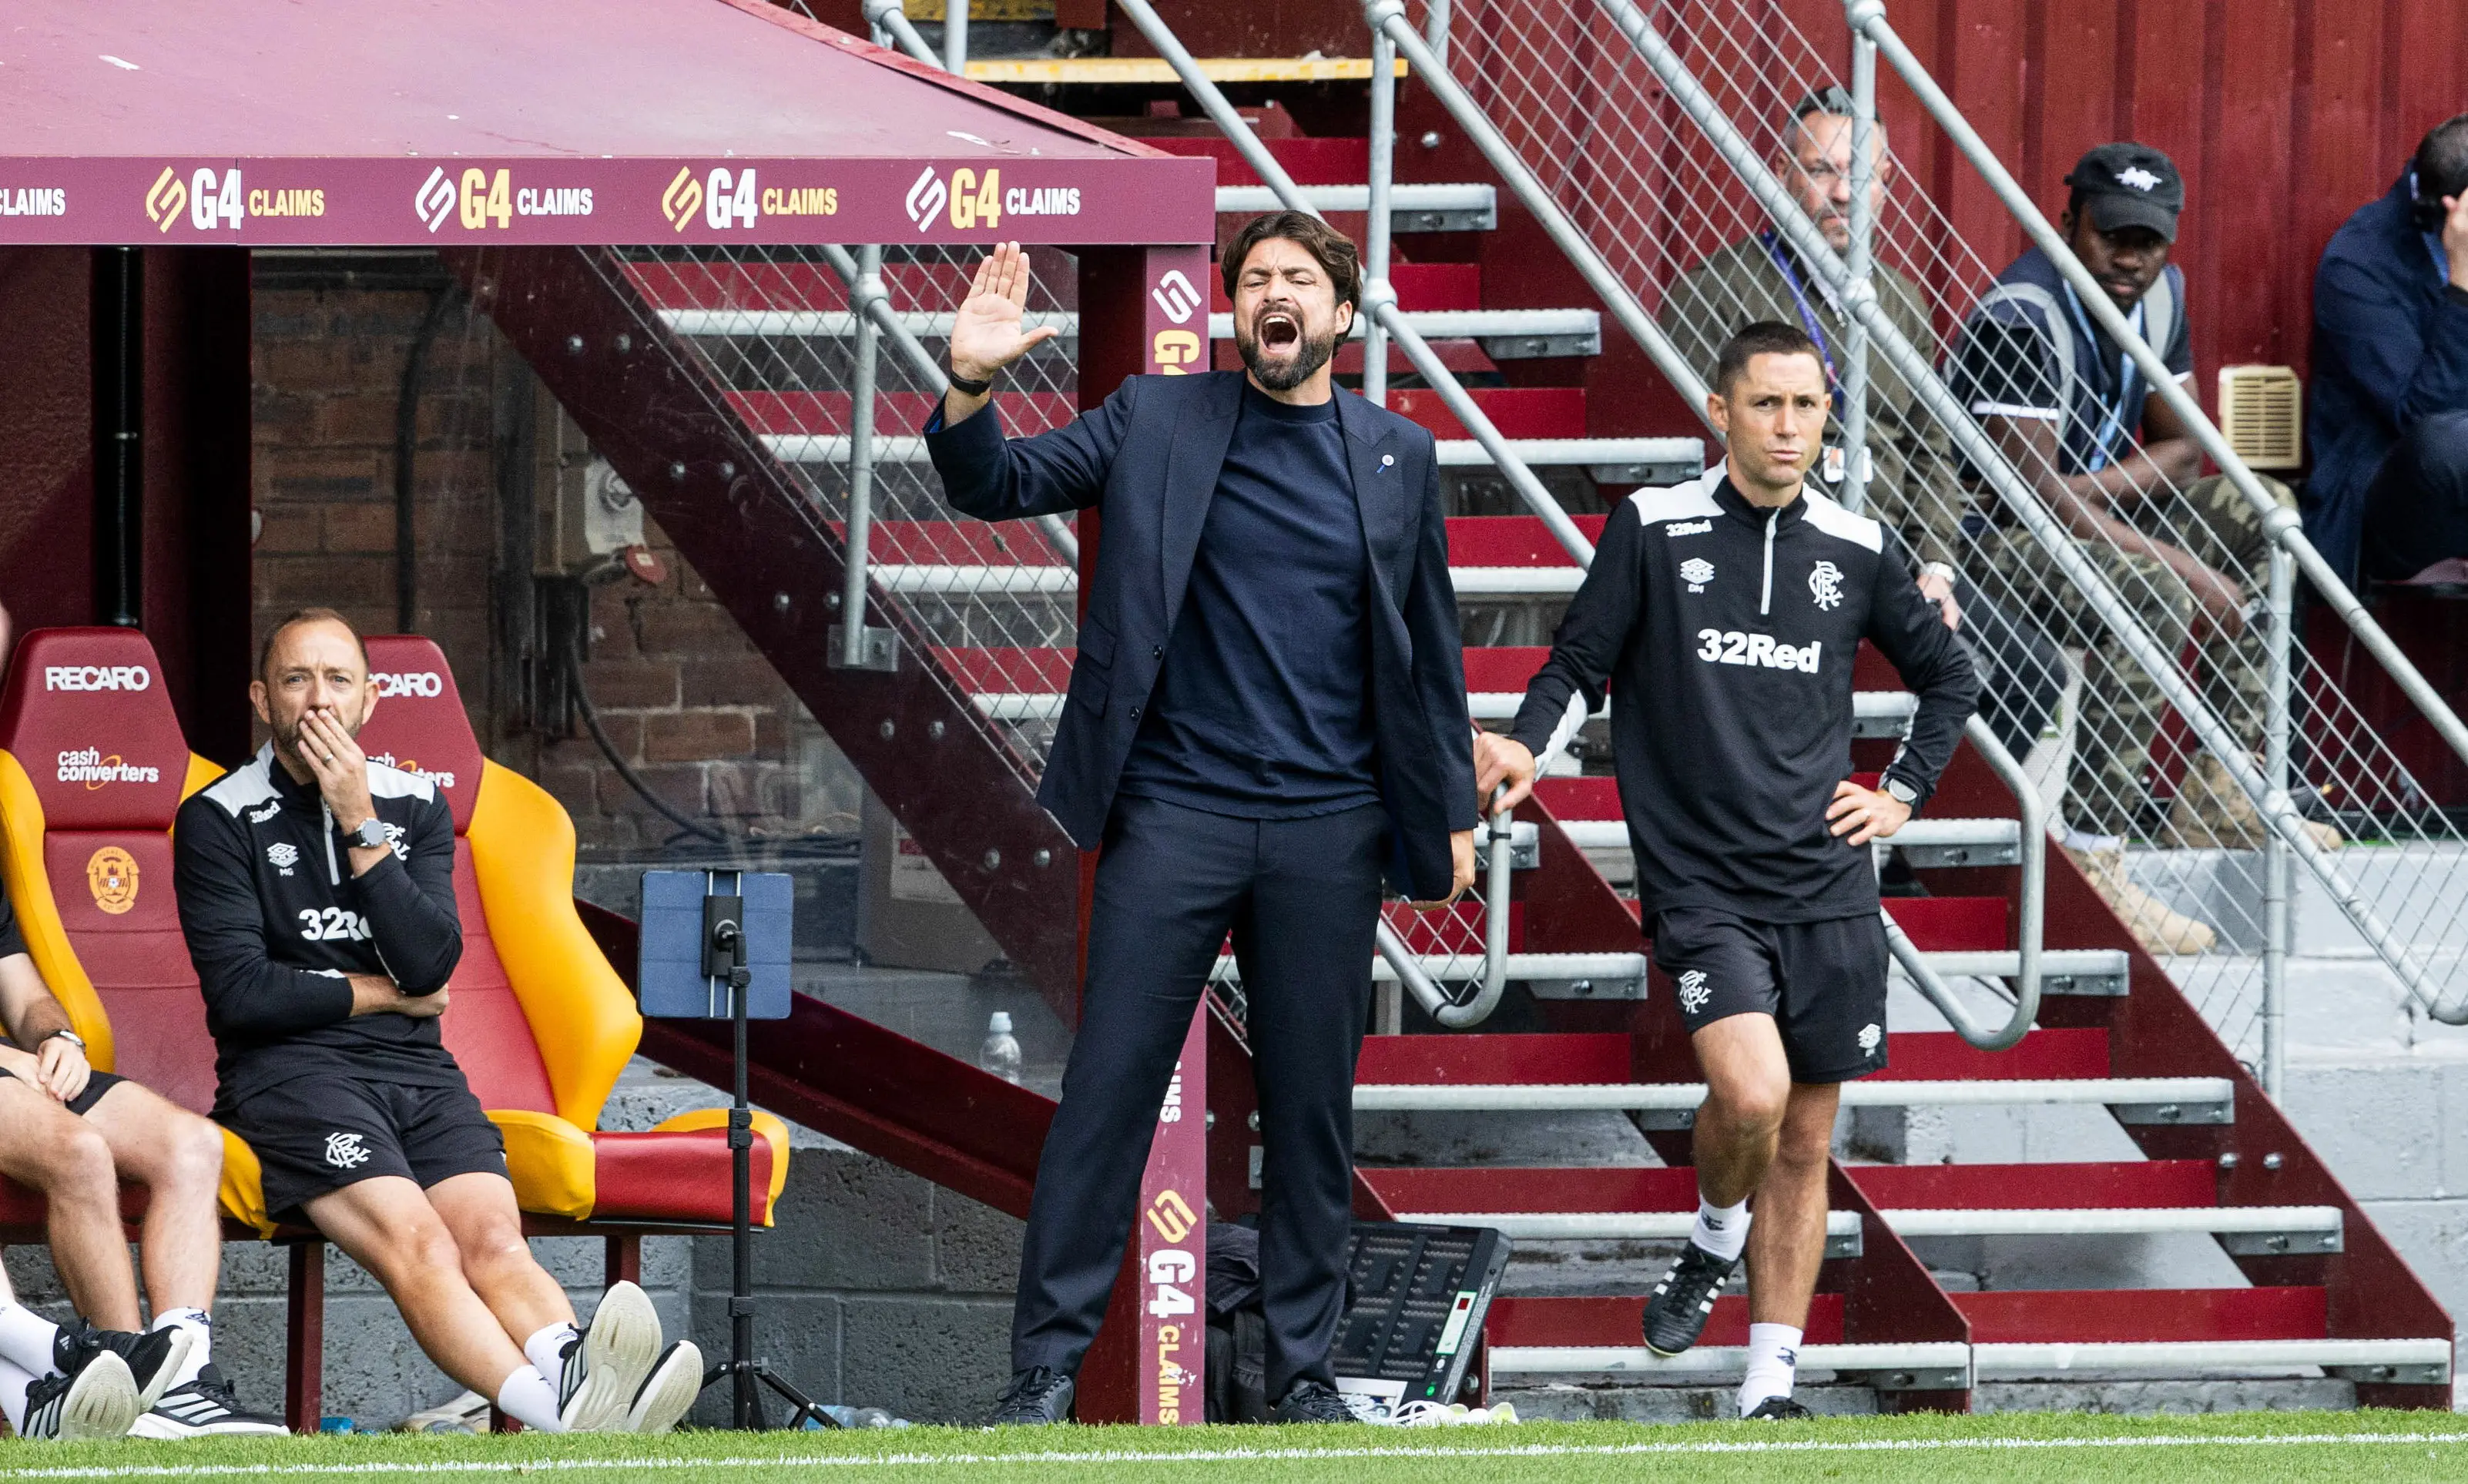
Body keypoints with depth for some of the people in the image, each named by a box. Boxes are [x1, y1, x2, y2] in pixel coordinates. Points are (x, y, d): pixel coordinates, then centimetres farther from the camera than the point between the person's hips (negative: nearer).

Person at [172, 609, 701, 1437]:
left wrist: (361, 829, -4)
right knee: (418, 1244, -31)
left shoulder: (415, 810, 18)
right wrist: (385, 995, 3)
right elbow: (239, 993, -4)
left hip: (416, 1069, 5)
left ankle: (572, 1372, -57)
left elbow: (430, 962, 2)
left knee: (493, 1241, -26)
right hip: (288, 1069, -5)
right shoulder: (220, 821, 7)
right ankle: (558, 1410, -57)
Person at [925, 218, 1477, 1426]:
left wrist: (1452, 809, 11)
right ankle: (1046, 1361, 0)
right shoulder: (1157, 421, 4)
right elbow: (1003, 486, 0)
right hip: (1174, 813, -1)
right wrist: (972, 388, -20)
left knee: (1312, 1104, 6)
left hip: (1329, 828, 2)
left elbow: (1429, 644, 14)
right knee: (1107, 1088, -4)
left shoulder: (1397, 455, 9)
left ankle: (1304, 1365, 14)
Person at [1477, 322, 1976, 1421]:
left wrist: (1901, 794, 11)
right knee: (1751, 1092, -23)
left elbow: (1949, 678, 23)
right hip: (1700, 885, -4)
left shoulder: (1855, 550, 8)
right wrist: (1527, 742, -16)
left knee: (1805, 1144, 5)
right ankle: (1714, 1240, 9)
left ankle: (1770, 1388, 13)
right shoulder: (1653, 529, 0)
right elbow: (1579, 659, 4)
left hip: (1828, 891, 4)